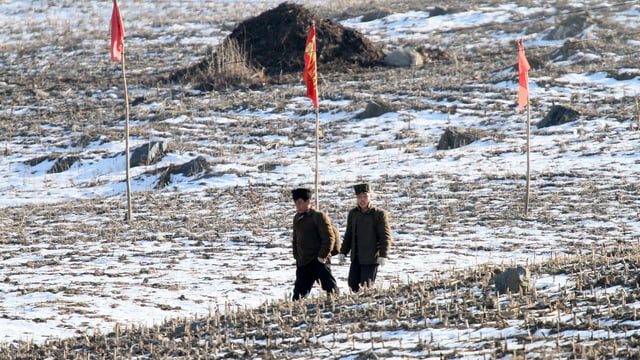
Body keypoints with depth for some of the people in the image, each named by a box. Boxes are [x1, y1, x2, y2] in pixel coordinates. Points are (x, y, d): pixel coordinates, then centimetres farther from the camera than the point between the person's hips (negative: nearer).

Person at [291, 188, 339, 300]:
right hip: (302, 264, 7)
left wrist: (321, 257, -15)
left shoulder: (319, 217, -8)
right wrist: (296, 257, 15)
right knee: (298, 294, 4)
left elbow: (329, 238, -12)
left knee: (330, 288, -7)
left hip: (318, 262, -7)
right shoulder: (297, 218, 14)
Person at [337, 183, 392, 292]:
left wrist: (383, 255, -20)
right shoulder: (353, 213, 11)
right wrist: (343, 252, 12)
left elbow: (386, 237, -10)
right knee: (352, 284, 3)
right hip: (356, 258, 6)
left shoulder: (379, 214, -7)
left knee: (366, 286, -6)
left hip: (371, 258, -6)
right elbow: (349, 235, 19)